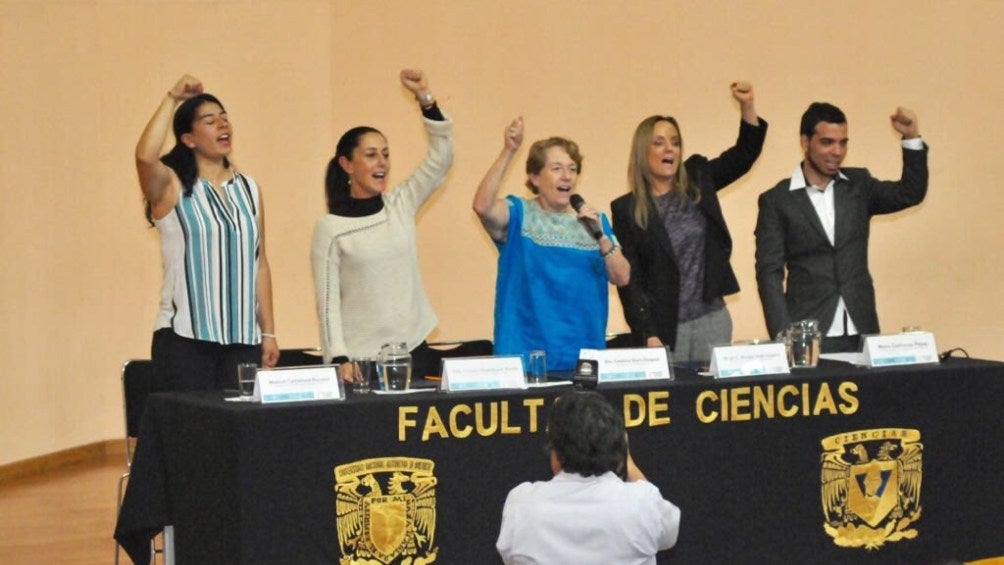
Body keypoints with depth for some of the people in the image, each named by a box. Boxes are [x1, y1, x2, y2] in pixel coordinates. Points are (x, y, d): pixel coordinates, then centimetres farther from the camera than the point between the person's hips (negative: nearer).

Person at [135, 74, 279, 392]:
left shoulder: (248, 189, 14)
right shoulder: (172, 186, 0)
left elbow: (259, 263, 15)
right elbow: (145, 156, -24)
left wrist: (268, 332, 12)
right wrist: (172, 99, -14)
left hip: (242, 339, 4)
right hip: (184, 340, -4)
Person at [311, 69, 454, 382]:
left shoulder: (401, 205, 6)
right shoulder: (329, 227, -4)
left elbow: (441, 159, -1)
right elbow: (328, 301, -7)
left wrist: (426, 98, -10)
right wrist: (339, 359, -16)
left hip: (412, 348, 4)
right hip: (360, 357, -4)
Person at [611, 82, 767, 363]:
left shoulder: (697, 181, 7)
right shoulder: (626, 209, -2)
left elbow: (745, 152, 8)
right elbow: (629, 279, -4)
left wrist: (747, 105, -8)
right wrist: (648, 335, -11)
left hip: (712, 318, 3)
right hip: (663, 327, -3)